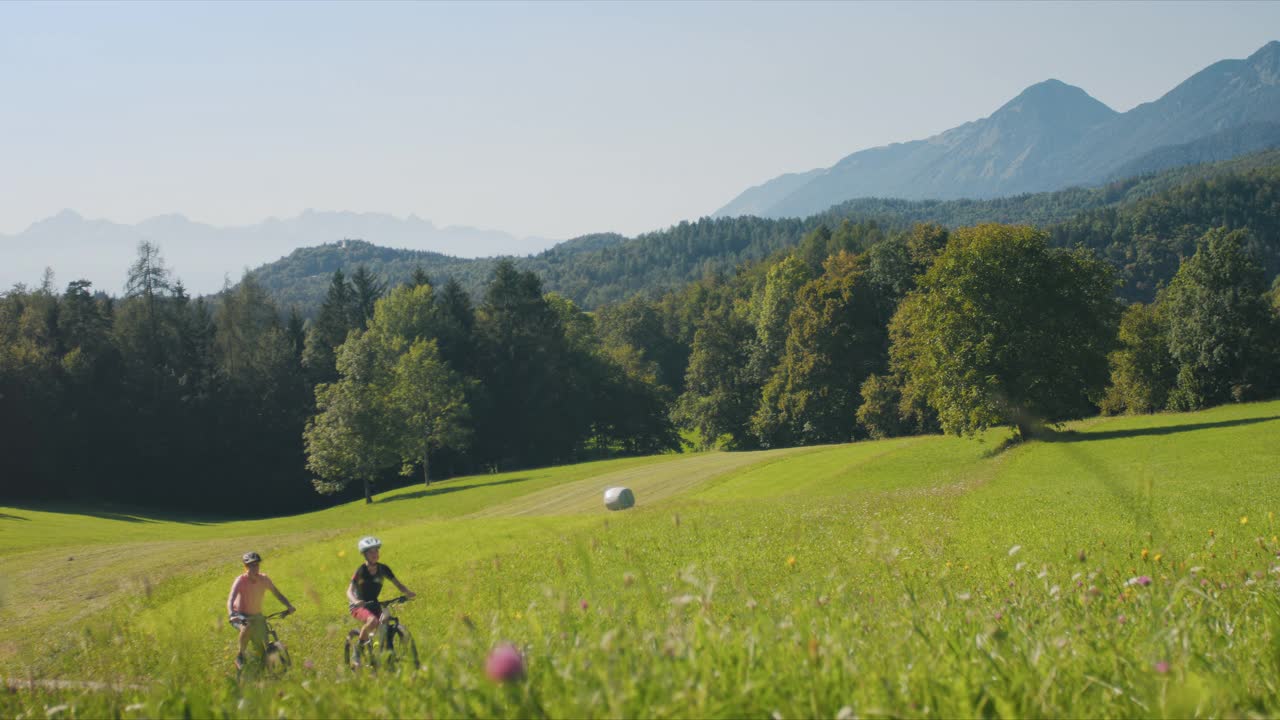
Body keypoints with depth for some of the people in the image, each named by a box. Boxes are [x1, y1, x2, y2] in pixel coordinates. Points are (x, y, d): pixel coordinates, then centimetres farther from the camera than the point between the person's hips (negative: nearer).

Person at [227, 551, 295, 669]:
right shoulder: (241, 581, -25)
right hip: (241, 617, -4)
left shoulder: (264, 579, -14)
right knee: (247, 628, -39)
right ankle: (240, 656, -16)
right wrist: (231, 614, -57)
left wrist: (289, 606, -28)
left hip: (257, 616, 4)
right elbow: (231, 599, -37)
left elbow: (277, 594, -11)